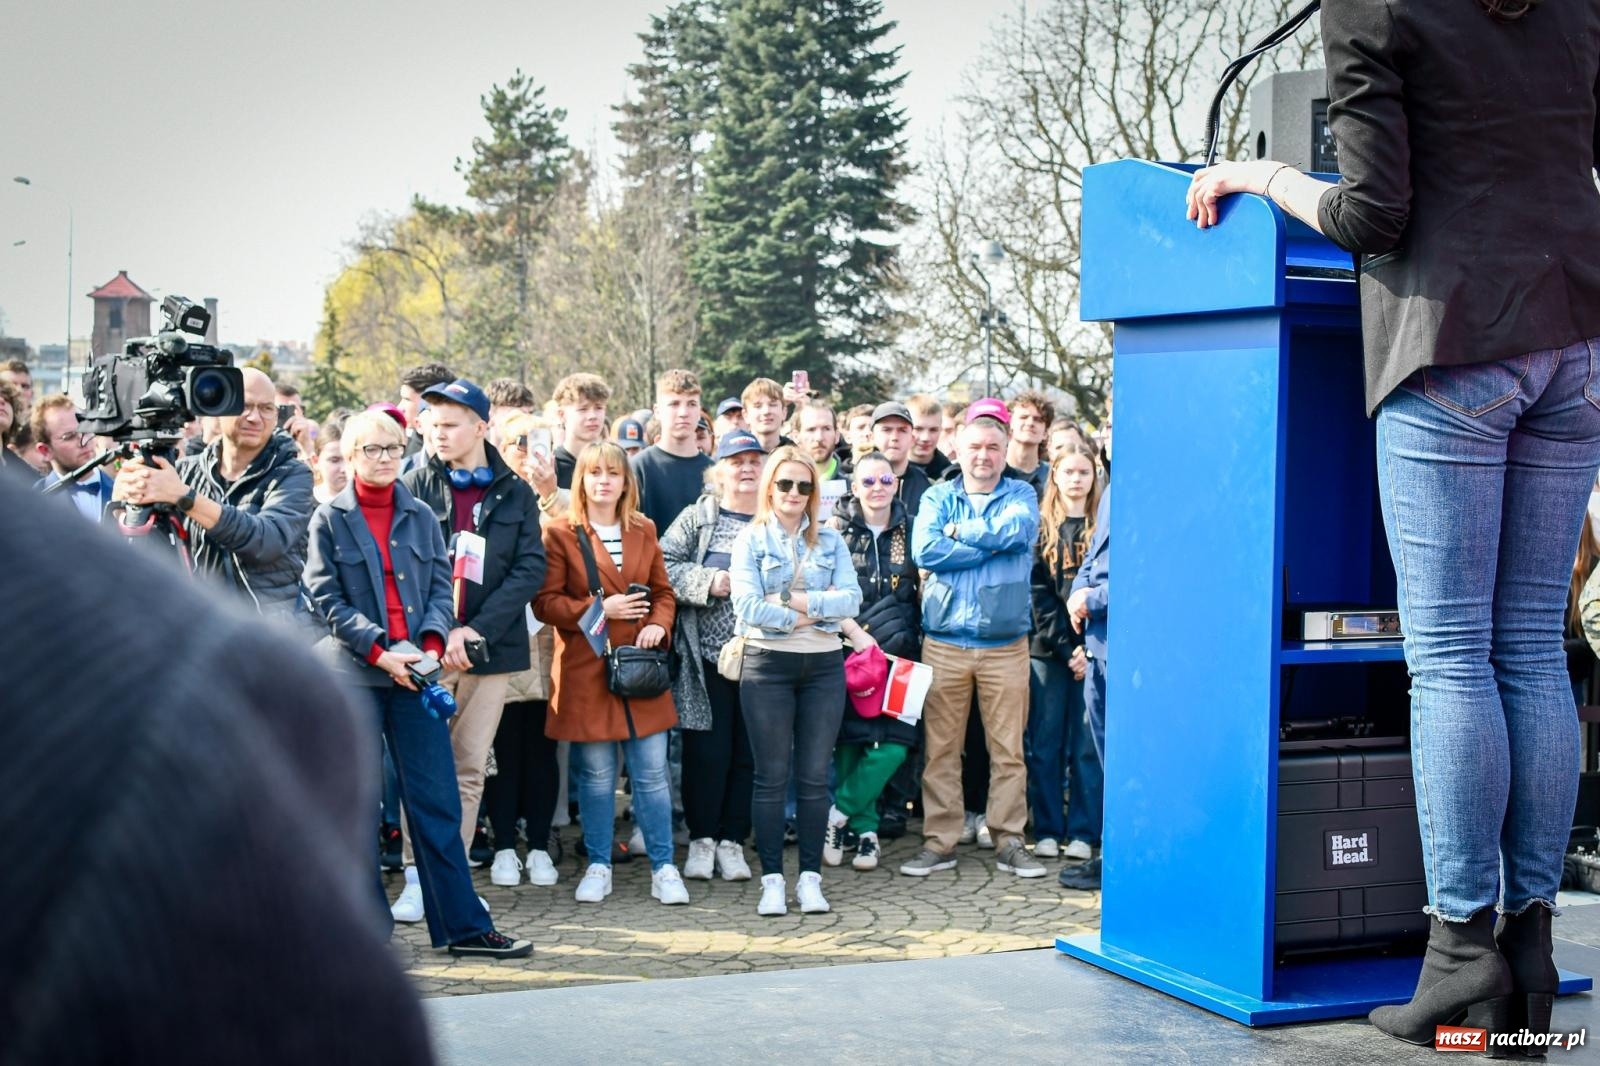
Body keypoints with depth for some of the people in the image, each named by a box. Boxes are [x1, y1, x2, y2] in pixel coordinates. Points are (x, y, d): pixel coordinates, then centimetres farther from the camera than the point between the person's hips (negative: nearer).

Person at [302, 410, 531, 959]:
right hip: (353, 675, -2)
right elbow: (327, 600, -3)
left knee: (437, 801, 1)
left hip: (415, 673, 2)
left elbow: (440, 586, 8)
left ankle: (464, 925, 5)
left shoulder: (421, 516, 11)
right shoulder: (329, 520, 2)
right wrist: (379, 652, -14)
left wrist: (432, 644, -10)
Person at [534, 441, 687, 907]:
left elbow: (663, 591, 15)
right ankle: (598, 867, 17)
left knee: (652, 773, 3)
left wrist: (659, 624, -5)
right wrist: (599, 610, -14)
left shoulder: (644, 531, 12)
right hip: (586, 671, -3)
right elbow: (546, 603, -5)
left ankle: (664, 868, 12)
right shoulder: (560, 533, -1)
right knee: (596, 776, 4)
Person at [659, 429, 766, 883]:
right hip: (706, 656, -1)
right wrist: (709, 582, -14)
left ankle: (732, 840, 17)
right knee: (706, 750, 1)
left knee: (749, 752, 5)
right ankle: (701, 839, 15)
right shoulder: (698, 519, 4)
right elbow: (665, 567, -3)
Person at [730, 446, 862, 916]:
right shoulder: (750, 539, 2)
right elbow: (747, 605, -11)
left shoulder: (830, 541, 10)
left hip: (824, 665, 2)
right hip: (767, 665, -2)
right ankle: (772, 880, 7)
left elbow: (851, 598, -3)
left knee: (815, 777, 5)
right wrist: (807, 618, -9)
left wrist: (801, 602, -13)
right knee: (771, 778, 1)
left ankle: (810, 877, 11)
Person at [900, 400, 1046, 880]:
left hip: (1006, 644, 0)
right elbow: (924, 549, -9)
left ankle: (1009, 841, 10)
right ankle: (939, 841, 10)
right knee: (941, 747, 2)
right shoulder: (939, 496, 10)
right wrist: (992, 543, -9)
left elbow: (1018, 529, -14)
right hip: (944, 641, 0)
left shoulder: (1020, 495, 10)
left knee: (1008, 749, 1)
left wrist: (960, 532, -5)